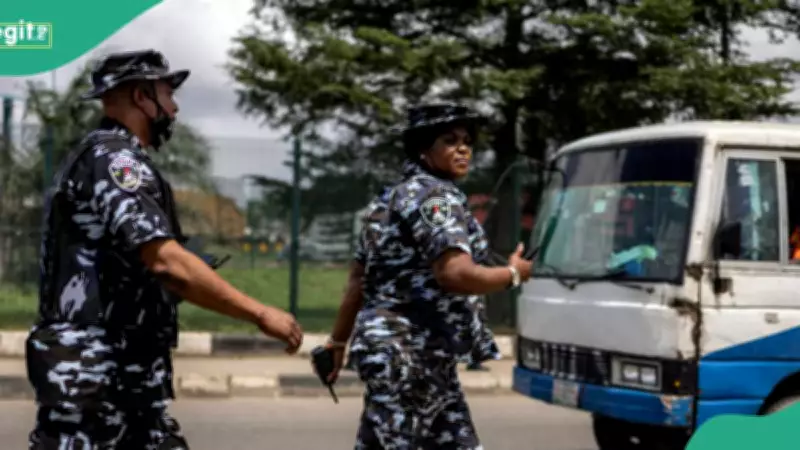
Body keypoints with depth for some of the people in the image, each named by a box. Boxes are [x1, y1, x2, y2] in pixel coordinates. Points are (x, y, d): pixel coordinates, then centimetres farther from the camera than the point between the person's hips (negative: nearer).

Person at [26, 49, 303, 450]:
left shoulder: (101, 158, 18)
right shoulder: (114, 159, -14)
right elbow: (167, 262, -25)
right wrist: (260, 314, -20)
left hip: (128, 375, 10)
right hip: (92, 374, -10)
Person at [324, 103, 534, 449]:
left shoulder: (393, 198, 18)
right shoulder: (435, 197, -12)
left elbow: (357, 281, 20)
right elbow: (455, 274, -24)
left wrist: (338, 341, 23)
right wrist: (513, 274, -8)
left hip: (409, 352, 11)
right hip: (409, 353, -11)